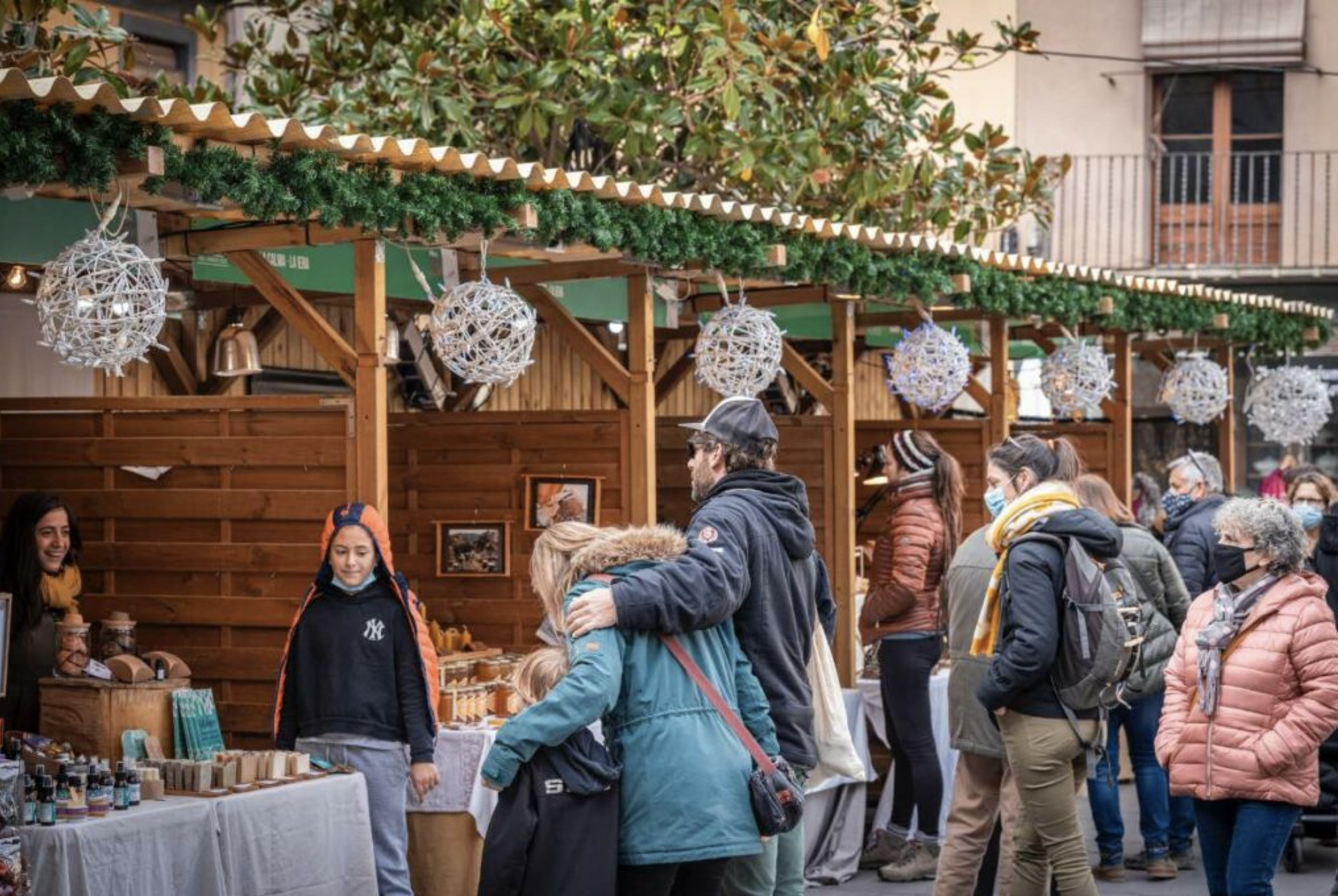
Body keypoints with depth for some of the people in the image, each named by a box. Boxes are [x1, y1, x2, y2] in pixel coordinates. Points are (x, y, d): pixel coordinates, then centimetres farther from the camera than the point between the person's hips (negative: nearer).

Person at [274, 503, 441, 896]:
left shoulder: (394, 608, 1)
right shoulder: (313, 609, 10)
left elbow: (414, 684, -2)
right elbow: (294, 683, 13)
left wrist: (422, 754, -9)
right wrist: (284, 750, 11)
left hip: (376, 749, -3)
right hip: (315, 748, 3)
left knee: (386, 862, -1)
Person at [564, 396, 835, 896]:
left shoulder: (728, 513, -13)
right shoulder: (791, 520, 18)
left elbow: (712, 580, -35)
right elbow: (823, 617, 27)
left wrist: (623, 601, -45)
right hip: (789, 733, 10)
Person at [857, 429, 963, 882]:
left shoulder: (913, 514, -16)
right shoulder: (927, 508, 15)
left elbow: (905, 585, -24)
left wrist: (869, 615, -9)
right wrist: (877, 617, 10)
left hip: (906, 639, -11)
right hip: (914, 636, 11)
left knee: (916, 743, -5)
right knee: (902, 742, 16)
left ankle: (929, 848, 0)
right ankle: (897, 838, 25)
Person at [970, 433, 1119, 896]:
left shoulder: (1029, 550, -17)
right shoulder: (1076, 538, 10)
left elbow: (1034, 645, -25)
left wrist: (991, 691, -10)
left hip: (1039, 722, -9)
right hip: (1079, 714, 9)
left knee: (1066, 854, -2)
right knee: (1030, 848, 18)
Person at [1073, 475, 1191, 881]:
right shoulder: (1147, 544, 3)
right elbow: (1181, 606, 7)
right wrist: (1171, 648, 20)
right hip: (1150, 667, 3)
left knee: (1102, 764, 7)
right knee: (1149, 759, 13)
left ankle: (1111, 856, 11)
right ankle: (1158, 852, 16)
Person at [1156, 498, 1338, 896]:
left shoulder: (1303, 611, -9)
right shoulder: (1204, 606, 13)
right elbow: (1178, 681, 16)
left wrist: (1270, 753, -17)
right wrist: (1172, 744, 2)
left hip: (1268, 785, -7)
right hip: (1206, 779, 7)